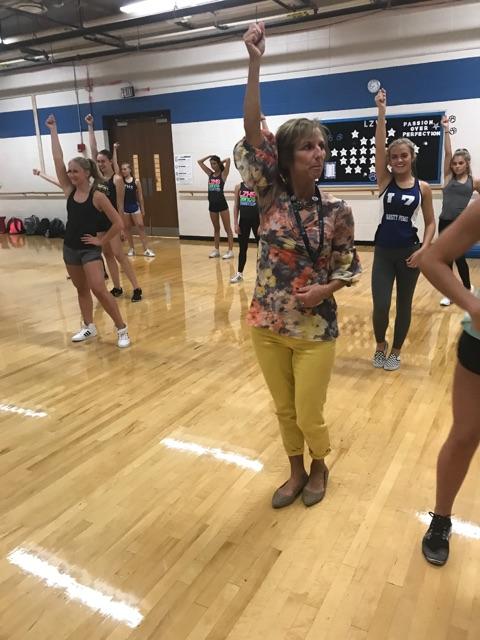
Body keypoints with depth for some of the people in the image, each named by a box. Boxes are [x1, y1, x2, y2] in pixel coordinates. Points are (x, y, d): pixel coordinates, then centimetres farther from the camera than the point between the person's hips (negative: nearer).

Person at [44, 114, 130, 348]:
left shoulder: (98, 196, -12)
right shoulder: (69, 191, 1)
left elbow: (118, 223, -12)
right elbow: (57, 158, 0)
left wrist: (101, 241, -9)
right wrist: (53, 130, 3)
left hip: (90, 249, -6)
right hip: (69, 248, 6)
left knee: (99, 289, -15)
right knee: (82, 289, 15)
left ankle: (122, 329, -5)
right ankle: (88, 326, 29)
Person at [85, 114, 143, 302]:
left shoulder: (117, 179, -9)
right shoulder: (99, 175, 7)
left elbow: (120, 205, -10)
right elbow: (93, 150, 4)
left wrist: (121, 226, -13)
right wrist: (90, 127, 3)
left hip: (112, 220, -7)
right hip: (99, 220, 7)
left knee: (119, 254, -11)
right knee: (107, 255, 9)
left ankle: (136, 288, -7)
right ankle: (117, 288, 17)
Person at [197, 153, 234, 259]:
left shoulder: (223, 174, -4)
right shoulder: (210, 174, 10)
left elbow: (228, 160, -18)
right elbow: (199, 162, 13)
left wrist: (221, 161, 0)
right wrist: (209, 156, 8)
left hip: (222, 203, -6)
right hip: (212, 204, 6)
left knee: (227, 228, 0)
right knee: (216, 228, 14)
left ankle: (230, 251, 2)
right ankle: (216, 250, 21)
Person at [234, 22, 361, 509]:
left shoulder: (337, 211, -6)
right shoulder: (270, 196, -6)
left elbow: (347, 267, 4)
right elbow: (253, 132, -16)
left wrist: (323, 290, -16)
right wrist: (254, 64, -23)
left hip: (315, 329, -1)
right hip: (267, 324, 2)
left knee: (308, 415, 8)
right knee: (283, 410, 16)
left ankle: (319, 467, 40)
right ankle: (296, 473, 40)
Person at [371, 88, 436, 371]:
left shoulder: (423, 187, 0)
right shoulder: (385, 180, 1)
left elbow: (431, 222, 3)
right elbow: (379, 145, -9)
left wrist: (423, 249, -11)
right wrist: (381, 112, -15)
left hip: (409, 252, 0)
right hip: (383, 251, 0)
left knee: (404, 305, 9)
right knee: (380, 306, -7)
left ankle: (396, 351, 27)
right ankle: (380, 345, 22)